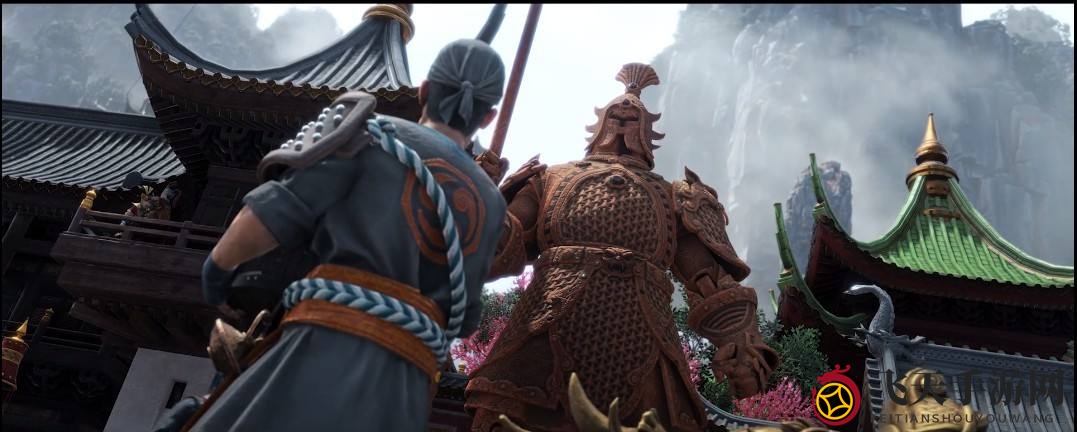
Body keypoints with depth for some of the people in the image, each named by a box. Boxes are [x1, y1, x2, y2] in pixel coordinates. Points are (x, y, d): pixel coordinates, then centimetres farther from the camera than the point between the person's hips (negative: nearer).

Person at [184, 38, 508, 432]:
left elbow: (272, 215, 0)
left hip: (330, 352, -4)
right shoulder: (491, 203, 21)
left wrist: (218, 267, 19)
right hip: (401, 393, 5)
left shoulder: (376, 134, 8)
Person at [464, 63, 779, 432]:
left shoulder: (674, 199, 24)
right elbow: (499, 244, 12)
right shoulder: (551, 179, 24)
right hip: (547, 339, 0)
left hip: (639, 346, 1)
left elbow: (713, 280, 10)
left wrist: (739, 343, -8)